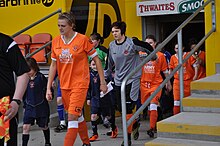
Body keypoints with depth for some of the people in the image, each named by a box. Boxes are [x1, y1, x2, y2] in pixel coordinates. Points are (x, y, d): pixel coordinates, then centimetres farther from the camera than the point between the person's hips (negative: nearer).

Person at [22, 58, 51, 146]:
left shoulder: (41, 77, -11)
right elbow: (24, 93, 13)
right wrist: (24, 104, 15)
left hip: (41, 107, -3)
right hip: (29, 107, 3)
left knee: (44, 126, 13)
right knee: (25, 127, -9)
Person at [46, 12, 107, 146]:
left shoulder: (83, 39, -11)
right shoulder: (56, 41, 3)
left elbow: (97, 60, -3)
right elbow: (53, 65, 9)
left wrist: (103, 82, -2)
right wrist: (48, 88, 7)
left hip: (79, 84, -5)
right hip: (64, 85, 5)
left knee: (72, 116, -14)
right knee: (78, 116, 18)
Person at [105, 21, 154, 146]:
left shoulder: (132, 43, -12)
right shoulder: (112, 45, 5)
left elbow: (148, 48, 1)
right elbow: (110, 63, 18)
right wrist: (106, 76, 21)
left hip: (132, 79, -6)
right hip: (119, 80, 6)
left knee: (128, 108, -12)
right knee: (121, 108, 6)